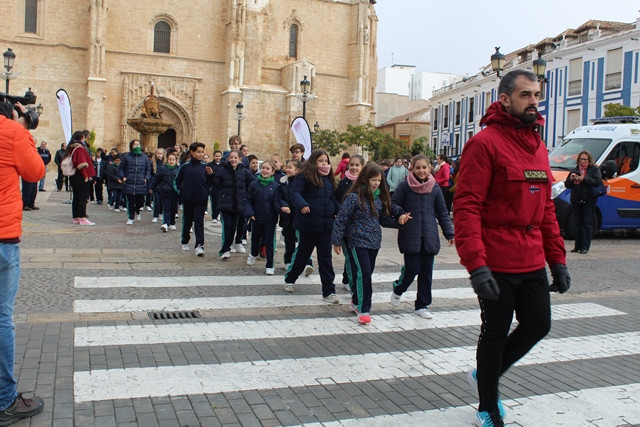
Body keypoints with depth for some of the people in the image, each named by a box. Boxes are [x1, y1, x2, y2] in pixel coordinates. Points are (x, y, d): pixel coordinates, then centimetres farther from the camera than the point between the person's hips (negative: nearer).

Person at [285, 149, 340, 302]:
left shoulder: (329, 178, 12)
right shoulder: (305, 176, -7)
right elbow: (294, 192, -18)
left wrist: (339, 212, 7)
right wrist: (301, 204, -35)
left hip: (326, 224, 5)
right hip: (308, 223, -5)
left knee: (325, 257, 4)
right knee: (303, 253, 11)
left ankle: (328, 292, 6)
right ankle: (290, 279, 36)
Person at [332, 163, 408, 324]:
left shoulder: (379, 198, 7)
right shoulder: (354, 197, -14)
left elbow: (383, 219, 14)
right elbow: (341, 219, -12)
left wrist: (398, 220, -3)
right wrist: (336, 240, -11)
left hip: (374, 242, 7)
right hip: (357, 242, -7)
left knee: (366, 274, 15)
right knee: (363, 273, -12)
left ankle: (356, 301, 34)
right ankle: (363, 310, -3)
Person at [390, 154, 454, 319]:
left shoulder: (435, 189, 7)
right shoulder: (404, 186, -2)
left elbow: (442, 213, 12)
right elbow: (393, 203, 2)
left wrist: (449, 234, 8)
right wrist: (399, 213, -19)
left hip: (429, 237, 3)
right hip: (410, 236, -3)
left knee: (427, 272, 6)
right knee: (412, 269, -6)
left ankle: (422, 305, 20)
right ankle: (397, 291, 25)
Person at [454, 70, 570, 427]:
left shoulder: (538, 146, 12)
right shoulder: (485, 143, -12)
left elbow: (546, 207, 17)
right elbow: (466, 207, -18)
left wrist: (558, 259, 13)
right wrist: (476, 265, -24)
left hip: (533, 263, 7)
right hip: (497, 265, -7)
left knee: (538, 325, 14)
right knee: (496, 333, 6)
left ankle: (486, 374, 38)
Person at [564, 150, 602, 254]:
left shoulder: (594, 169, 7)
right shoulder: (575, 170, 18)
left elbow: (598, 181, -10)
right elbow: (567, 185, 16)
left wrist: (584, 179, -18)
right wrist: (570, 179, -5)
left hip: (588, 200, -4)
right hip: (575, 200, 4)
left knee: (587, 224, -4)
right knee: (577, 223, 5)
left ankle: (585, 247, -3)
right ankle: (578, 246, 12)